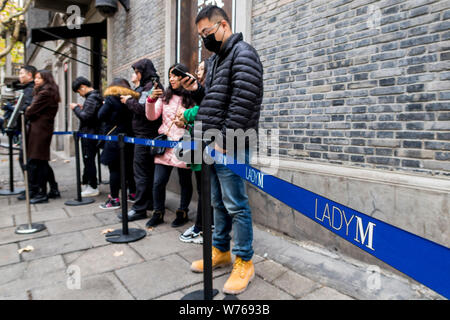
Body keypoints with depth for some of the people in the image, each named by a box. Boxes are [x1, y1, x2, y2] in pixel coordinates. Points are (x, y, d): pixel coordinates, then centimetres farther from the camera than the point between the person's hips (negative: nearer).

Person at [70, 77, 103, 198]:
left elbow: (85, 117, -22)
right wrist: (81, 108, 10)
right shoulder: (97, 96, 15)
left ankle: (93, 187, 5)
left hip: (89, 134, -10)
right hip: (92, 133, 10)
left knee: (89, 160, -3)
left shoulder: (91, 98, -16)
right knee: (88, 160, 17)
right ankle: (86, 183, 28)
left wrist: (76, 108, -8)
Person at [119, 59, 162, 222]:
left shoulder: (150, 86, -11)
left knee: (141, 171, -7)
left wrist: (128, 101, -7)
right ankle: (151, 203, 25)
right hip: (150, 134, 10)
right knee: (150, 169, 15)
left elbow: (142, 108, -22)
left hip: (145, 134, -10)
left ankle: (139, 209, -1)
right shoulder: (156, 85, 20)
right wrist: (130, 100, 8)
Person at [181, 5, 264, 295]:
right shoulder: (217, 59, 21)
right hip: (213, 145, 9)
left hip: (229, 147, -9)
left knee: (236, 206, -2)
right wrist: (197, 90, 7)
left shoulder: (243, 54, -7)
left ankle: (244, 263, 13)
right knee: (218, 203, 16)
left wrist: (225, 141, -19)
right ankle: (221, 251, 31)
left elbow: (243, 103, -18)